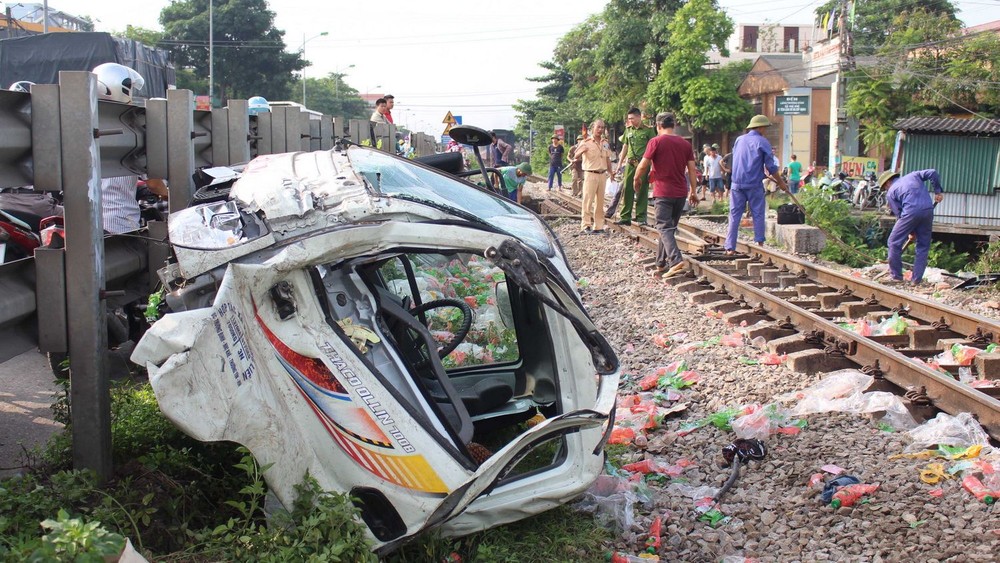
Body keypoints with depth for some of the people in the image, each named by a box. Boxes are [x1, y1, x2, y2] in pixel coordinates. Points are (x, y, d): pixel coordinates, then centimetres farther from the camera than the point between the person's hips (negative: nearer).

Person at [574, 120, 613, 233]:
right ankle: (585, 225, -6)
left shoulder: (605, 143, 13)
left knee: (600, 201, 7)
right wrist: (582, 151, -37)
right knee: (588, 200, -8)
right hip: (590, 174, -6)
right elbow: (576, 156, -17)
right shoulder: (586, 142, -5)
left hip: (602, 175, 6)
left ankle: (599, 226, 11)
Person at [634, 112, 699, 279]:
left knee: (665, 228, -7)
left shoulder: (656, 142, -8)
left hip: (663, 192, -5)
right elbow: (692, 169, 6)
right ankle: (661, 264, 20)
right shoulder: (685, 144, 7)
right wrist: (694, 191, 11)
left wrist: (636, 179, 11)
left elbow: (643, 165, -7)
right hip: (681, 192, 5)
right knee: (670, 227, 15)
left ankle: (676, 261, -25)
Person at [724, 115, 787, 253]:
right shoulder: (762, 142, -5)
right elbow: (771, 167, -6)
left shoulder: (739, 140, 10)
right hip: (754, 184, -4)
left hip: (737, 183, 4)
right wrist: (780, 182, 8)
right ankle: (759, 243, 9)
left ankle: (730, 247, 1)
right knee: (758, 214, 7)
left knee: (734, 215, 4)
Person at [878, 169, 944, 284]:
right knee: (923, 245, 14)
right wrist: (938, 191, 19)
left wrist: (911, 232, 17)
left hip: (911, 211, -4)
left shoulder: (890, 193, 15)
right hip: (928, 210, 5)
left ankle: (896, 276, 11)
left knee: (894, 242, 9)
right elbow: (933, 173, 14)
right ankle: (916, 279, 14)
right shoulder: (913, 175, 27)